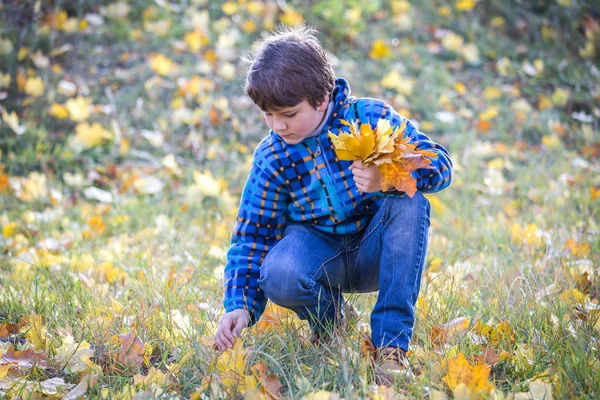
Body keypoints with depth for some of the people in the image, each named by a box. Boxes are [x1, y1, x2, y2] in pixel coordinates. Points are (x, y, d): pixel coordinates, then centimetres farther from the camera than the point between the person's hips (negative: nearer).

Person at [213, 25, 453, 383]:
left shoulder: (369, 116, -12)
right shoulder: (271, 158, -7)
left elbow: (439, 163, -20)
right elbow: (253, 236, -3)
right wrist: (240, 306, -17)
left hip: (374, 253, 0)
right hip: (320, 251, 0)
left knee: (409, 203, -33)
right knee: (278, 276, -35)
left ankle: (392, 343, -28)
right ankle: (329, 320, 4)